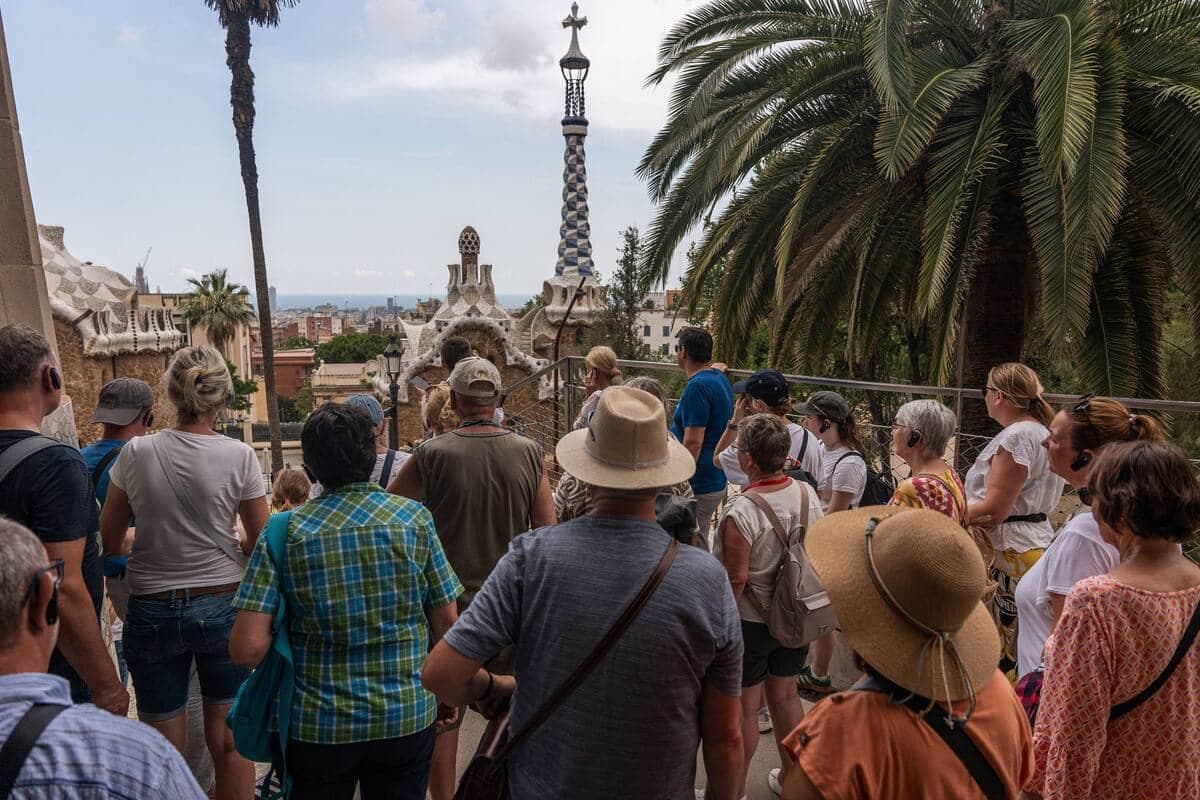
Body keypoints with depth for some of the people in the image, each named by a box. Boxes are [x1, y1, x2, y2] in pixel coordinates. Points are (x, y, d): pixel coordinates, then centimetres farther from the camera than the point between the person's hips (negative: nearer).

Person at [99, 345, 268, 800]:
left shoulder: (136, 453, -7)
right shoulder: (238, 456, -12)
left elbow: (109, 540, 5)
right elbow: (262, 541, -5)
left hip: (153, 610, 1)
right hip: (222, 605, -1)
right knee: (229, 740, 14)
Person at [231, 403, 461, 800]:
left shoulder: (285, 531, -11)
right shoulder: (414, 517, -9)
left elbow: (247, 650, -15)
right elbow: (446, 623, -4)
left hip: (318, 723, 0)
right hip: (406, 716, 1)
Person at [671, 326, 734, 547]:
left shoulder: (697, 386, -20)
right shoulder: (720, 379, 11)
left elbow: (693, 442, -25)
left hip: (698, 486, -10)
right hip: (716, 481, 10)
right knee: (702, 543, 19)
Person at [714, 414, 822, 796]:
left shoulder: (741, 511, -29)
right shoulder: (807, 493, -9)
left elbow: (736, 579, -24)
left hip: (751, 622, -6)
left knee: (745, 708, 12)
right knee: (785, 696, 24)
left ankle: (736, 788, 31)